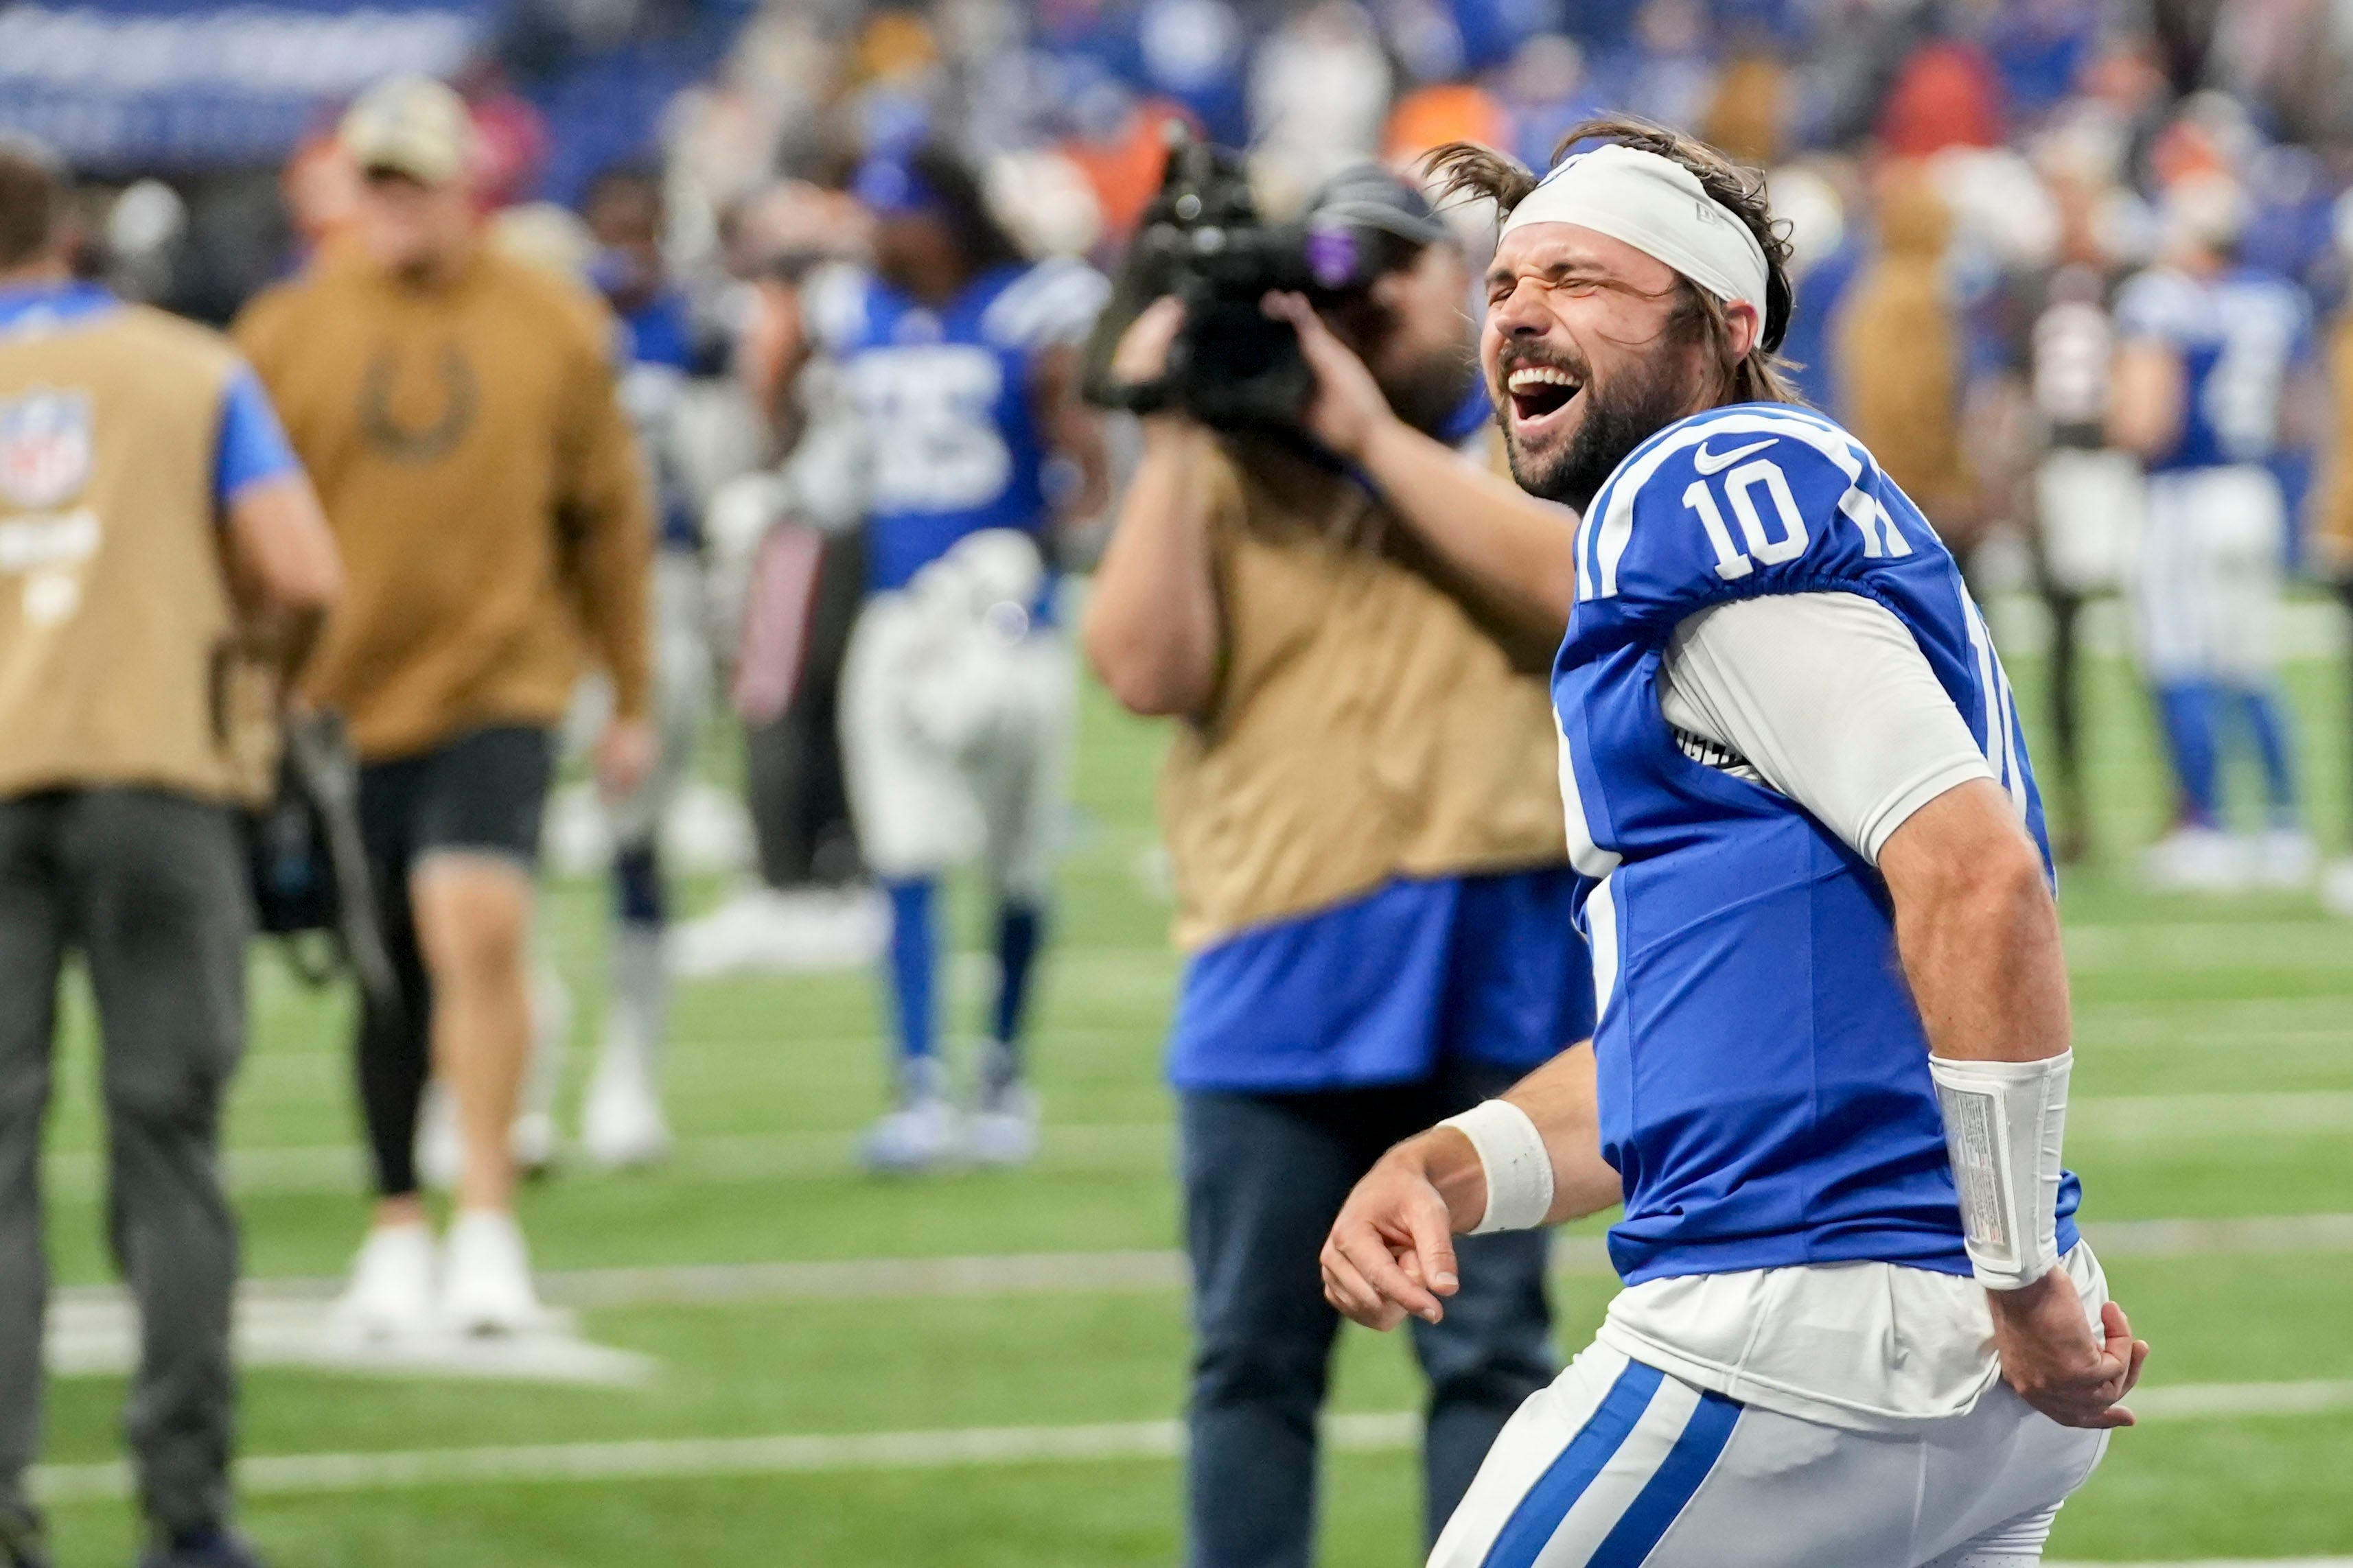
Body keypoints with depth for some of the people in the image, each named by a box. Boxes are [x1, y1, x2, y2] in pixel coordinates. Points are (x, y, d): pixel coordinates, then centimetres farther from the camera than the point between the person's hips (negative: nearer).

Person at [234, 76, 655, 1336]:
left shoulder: (552, 329, 2)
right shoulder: (288, 334, 2)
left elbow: (610, 518, 9)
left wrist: (630, 700, 11)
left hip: (500, 687, -2)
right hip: (344, 700, 2)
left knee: (478, 926, -20)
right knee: (385, 982, 9)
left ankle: (488, 1224, -14)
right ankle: (397, 1232, 23)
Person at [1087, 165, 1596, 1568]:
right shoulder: (1230, 471, 11)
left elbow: (1567, 585, -11)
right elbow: (1150, 669, -3)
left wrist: (1369, 429, -10)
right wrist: (1175, 435, -5)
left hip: (1491, 966, -1)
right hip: (1275, 969, 1)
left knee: (1489, 1345, -1)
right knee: (1254, 1355, 3)